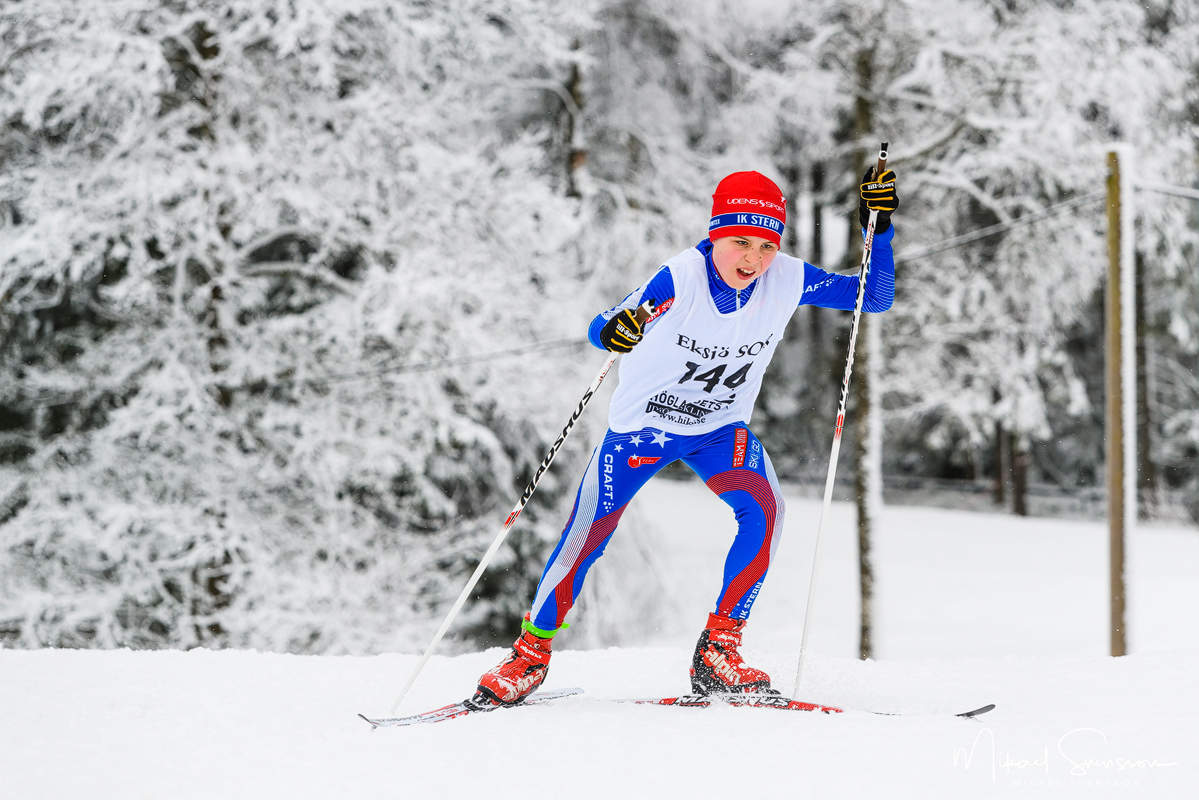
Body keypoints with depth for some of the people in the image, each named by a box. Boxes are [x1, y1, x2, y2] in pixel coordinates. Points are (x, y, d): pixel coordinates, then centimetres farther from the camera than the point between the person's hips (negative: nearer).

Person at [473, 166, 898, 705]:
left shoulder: (787, 280, -17)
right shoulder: (680, 279, -28)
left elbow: (874, 299, -8)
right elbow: (603, 328, -29)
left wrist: (879, 229, -22)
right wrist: (612, 331, -54)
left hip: (720, 429, 3)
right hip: (643, 422, -2)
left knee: (763, 510, -24)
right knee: (589, 530, -7)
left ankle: (716, 657, -14)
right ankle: (532, 652, 16)